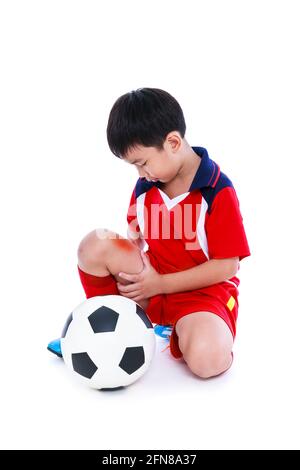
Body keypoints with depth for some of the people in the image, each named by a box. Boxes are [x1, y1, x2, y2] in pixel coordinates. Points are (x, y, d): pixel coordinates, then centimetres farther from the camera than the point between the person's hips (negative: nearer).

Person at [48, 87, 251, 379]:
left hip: (203, 289, -5)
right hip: (152, 278, 6)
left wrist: (159, 283, -17)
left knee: (207, 360, -34)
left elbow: (227, 266, -17)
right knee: (95, 245, -16)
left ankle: (180, 333, 2)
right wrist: (125, 269, -9)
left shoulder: (217, 191, -18)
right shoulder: (145, 185, -1)